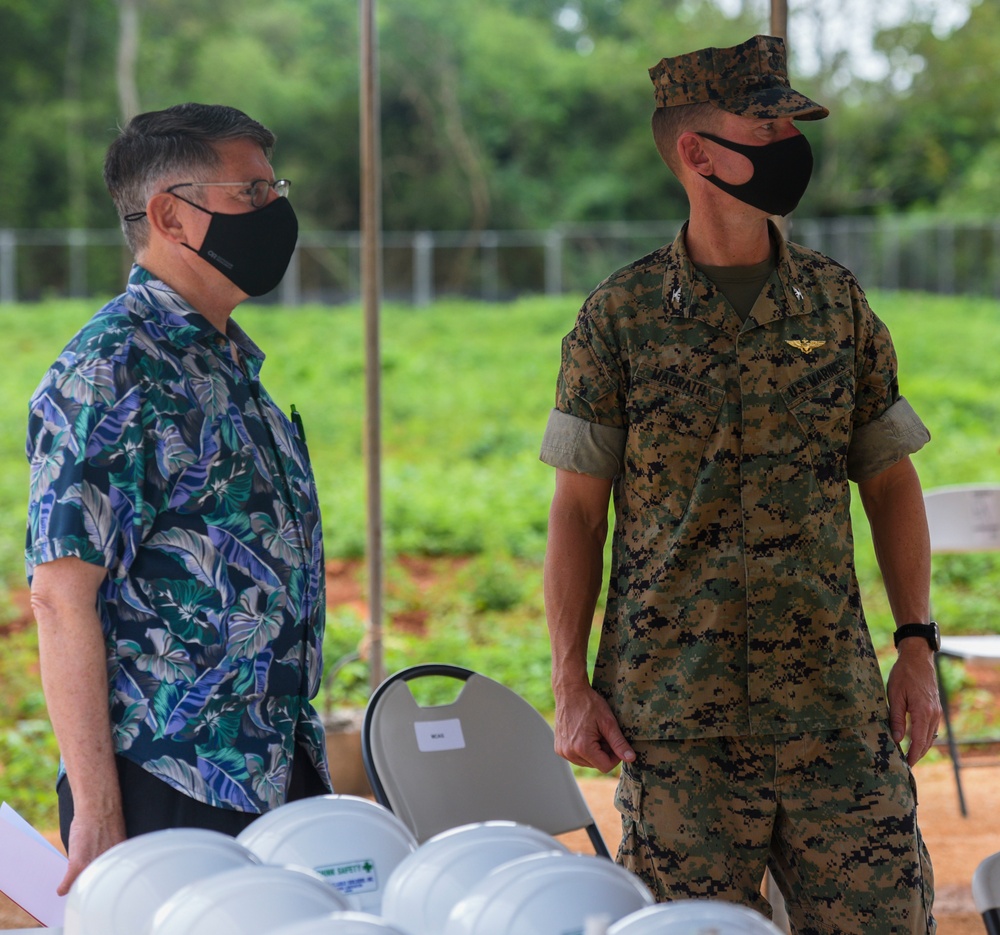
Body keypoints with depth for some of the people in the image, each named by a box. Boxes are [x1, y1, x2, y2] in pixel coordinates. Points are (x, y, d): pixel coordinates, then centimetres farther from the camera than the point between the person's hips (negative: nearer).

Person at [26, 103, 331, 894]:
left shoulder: (231, 363, 16)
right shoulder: (113, 370, -12)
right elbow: (62, 594, -18)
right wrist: (97, 813, -20)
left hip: (283, 781, 8)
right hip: (172, 792, -8)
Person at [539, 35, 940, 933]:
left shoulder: (837, 303, 8)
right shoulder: (620, 317, 1)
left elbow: (890, 483, 13)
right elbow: (578, 510, 3)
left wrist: (918, 644, 5)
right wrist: (570, 685, -3)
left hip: (836, 707, 2)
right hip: (673, 718, -2)